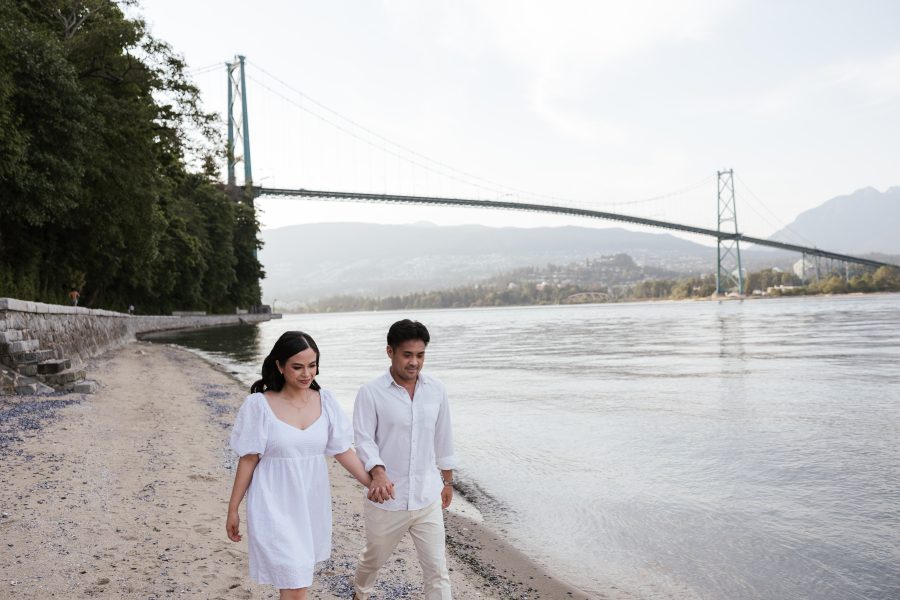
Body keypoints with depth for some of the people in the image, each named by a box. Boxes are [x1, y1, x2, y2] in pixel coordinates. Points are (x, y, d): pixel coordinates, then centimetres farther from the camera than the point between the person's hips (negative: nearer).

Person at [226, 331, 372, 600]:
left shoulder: (325, 401, -2)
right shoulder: (259, 404, -12)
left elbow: (342, 451, 3)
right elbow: (248, 459, -5)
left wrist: (373, 484, -3)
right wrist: (233, 509, -1)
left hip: (312, 502, 4)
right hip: (276, 506, -4)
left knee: (297, 576, 17)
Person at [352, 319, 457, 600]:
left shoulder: (436, 390, 0)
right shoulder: (370, 392, -13)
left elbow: (443, 438, 10)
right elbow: (364, 440, -16)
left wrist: (448, 481, 17)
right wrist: (378, 473, -34)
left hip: (427, 499, 2)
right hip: (387, 501, -2)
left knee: (437, 569, 2)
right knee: (374, 558, 22)